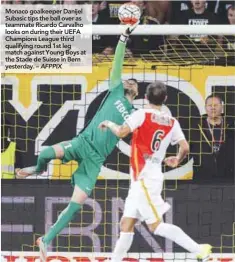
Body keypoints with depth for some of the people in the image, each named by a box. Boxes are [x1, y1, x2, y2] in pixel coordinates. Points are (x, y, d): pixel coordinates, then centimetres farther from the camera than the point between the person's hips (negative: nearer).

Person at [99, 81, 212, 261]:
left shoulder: (142, 115, -11)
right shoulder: (172, 123, 6)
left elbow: (121, 132, -20)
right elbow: (185, 147, 0)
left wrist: (109, 124, 1)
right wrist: (177, 160, 21)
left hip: (144, 179, -8)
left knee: (156, 225, -8)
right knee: (126, 224, 11)